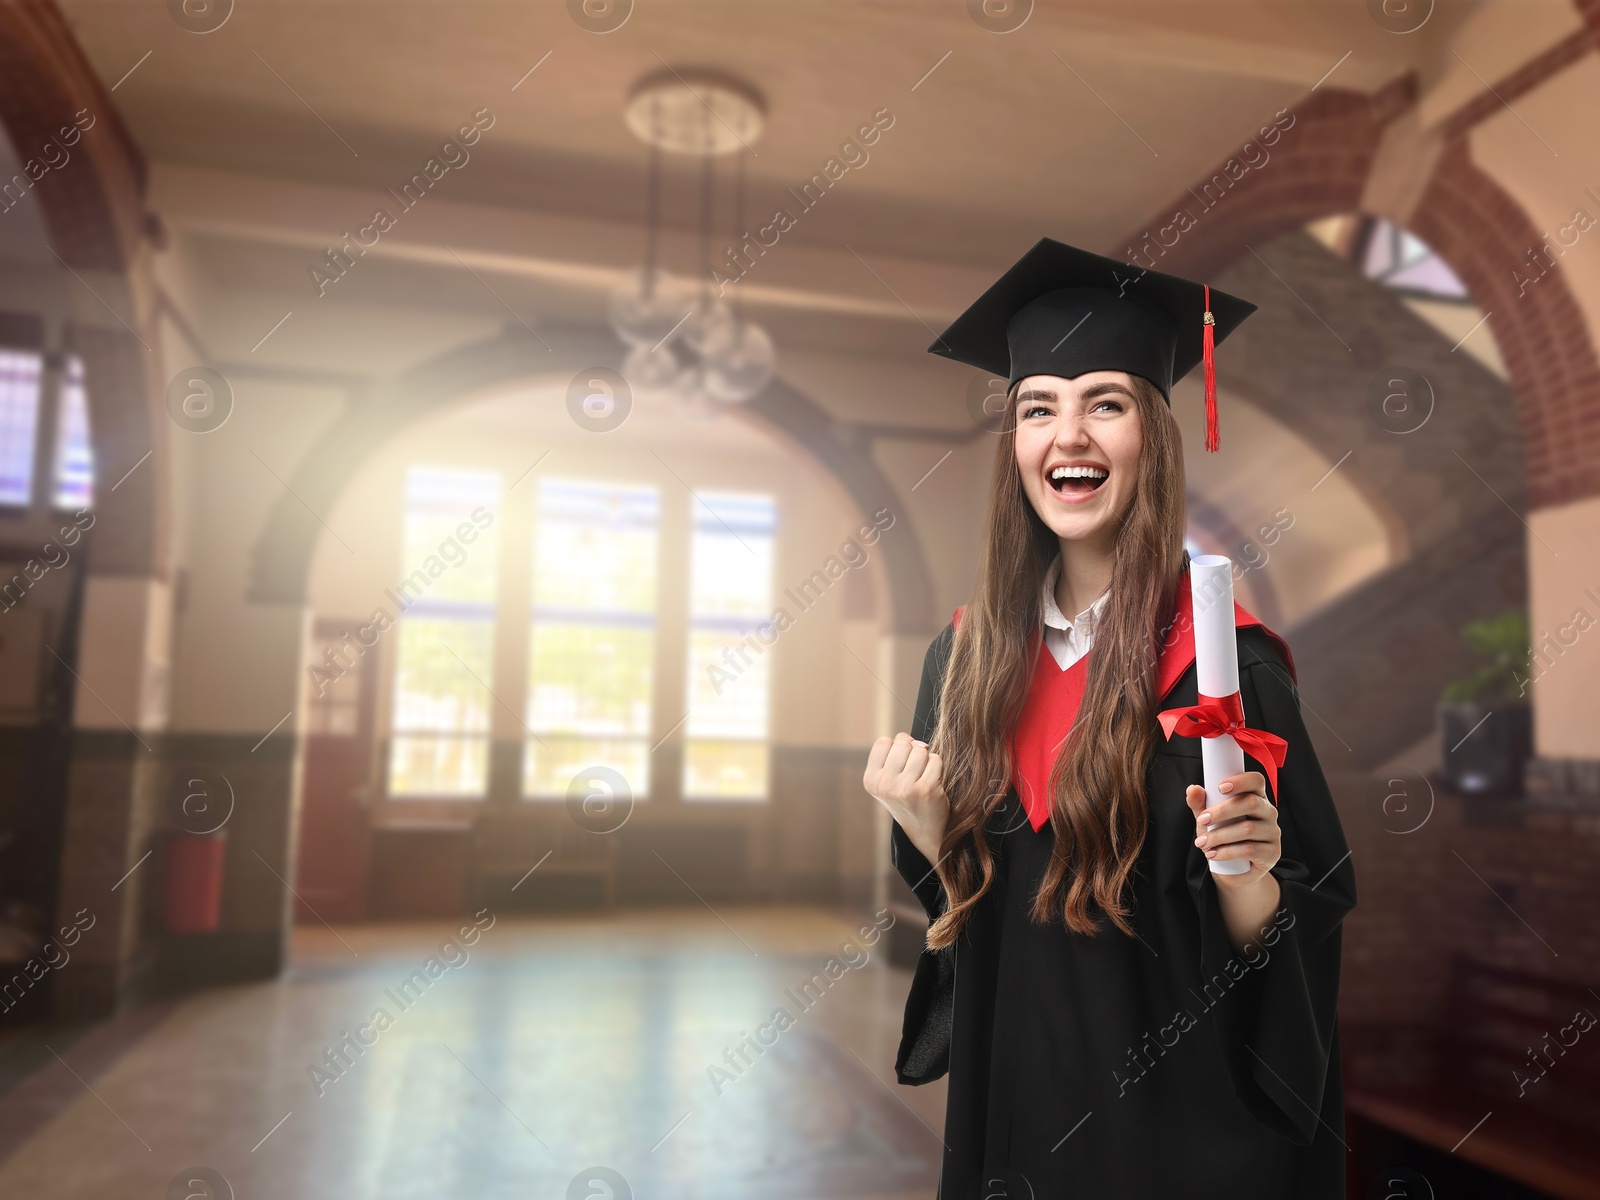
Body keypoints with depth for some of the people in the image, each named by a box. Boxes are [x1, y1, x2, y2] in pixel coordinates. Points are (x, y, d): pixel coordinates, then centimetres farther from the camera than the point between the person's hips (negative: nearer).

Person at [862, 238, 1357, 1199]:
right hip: (1008, 1100, 4)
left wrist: (1245, 875, -31)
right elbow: (964, 902, 5)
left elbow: (1298, 933, -12)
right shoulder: (968, 654, -4)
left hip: (1178, 1120, -3)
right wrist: (924, 829, -13)